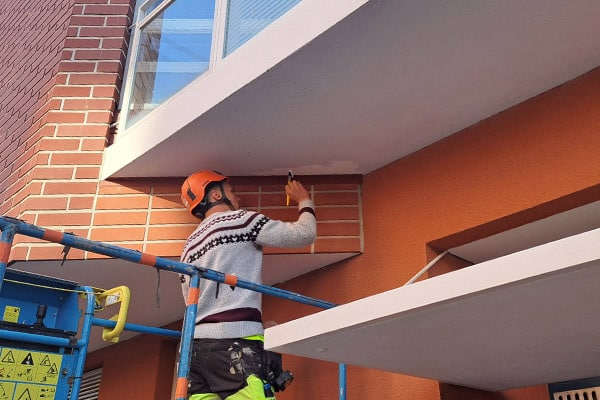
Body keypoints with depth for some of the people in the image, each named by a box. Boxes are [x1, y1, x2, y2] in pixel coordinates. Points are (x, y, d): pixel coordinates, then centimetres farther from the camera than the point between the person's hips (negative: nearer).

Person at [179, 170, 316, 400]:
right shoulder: (239, 220, 3)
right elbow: (304, 234, 4)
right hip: (234, 342, -7)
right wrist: (304, 201, 24)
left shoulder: (188, 247, 25)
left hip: (196, 345, 7)